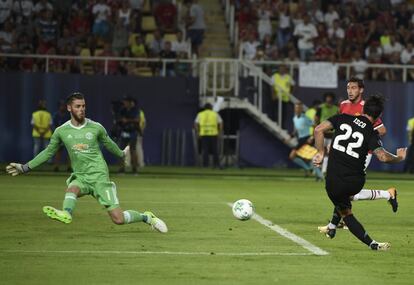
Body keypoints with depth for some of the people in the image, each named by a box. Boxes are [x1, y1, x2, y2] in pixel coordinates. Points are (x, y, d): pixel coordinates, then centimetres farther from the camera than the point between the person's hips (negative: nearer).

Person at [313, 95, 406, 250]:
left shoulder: (343, 118, 1)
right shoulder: (371, 133, -5)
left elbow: (319, 129, -7)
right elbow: (383, 156, -19)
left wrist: (321, 152, 3)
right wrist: (399, 158, 0)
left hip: (333, 182, 0)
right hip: (356, 182, 0)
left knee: (346, 213, 19)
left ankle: (372, 243, 9)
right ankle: (332, 226, 33)